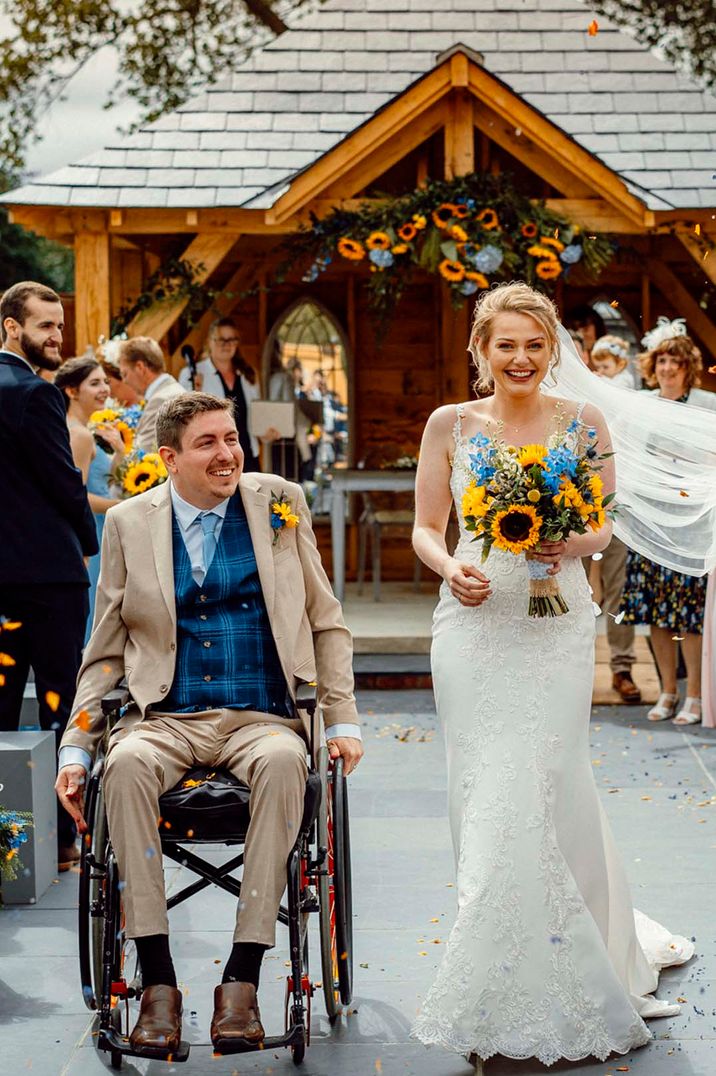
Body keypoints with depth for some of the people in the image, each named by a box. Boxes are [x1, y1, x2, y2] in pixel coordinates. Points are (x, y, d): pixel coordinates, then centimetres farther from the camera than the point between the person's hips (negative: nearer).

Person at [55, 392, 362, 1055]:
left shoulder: (280, 503, 9)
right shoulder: (130, 523, 9)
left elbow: (326, 623, 13)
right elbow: (105, 653, 13)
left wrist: (343, 721, 4)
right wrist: (75, 748, 2)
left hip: (262, 719, 0)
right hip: (167, 719, 1)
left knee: (284, 762, -36)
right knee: (127, 763, -34)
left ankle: (242, 981, -32)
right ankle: (158, 983, -28)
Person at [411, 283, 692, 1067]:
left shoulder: (583, 423, 5)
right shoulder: (450, 426, 6)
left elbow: (604, 527, 7)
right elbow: (425, 530, 8)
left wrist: (570, 545, -15)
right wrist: (450, 569, -14)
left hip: (555, 626, -1)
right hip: (474, 623, 1)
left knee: (537, 791, -7)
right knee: (483, 795, 1)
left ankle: (555, 991, 10)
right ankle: (497, 996, 17)